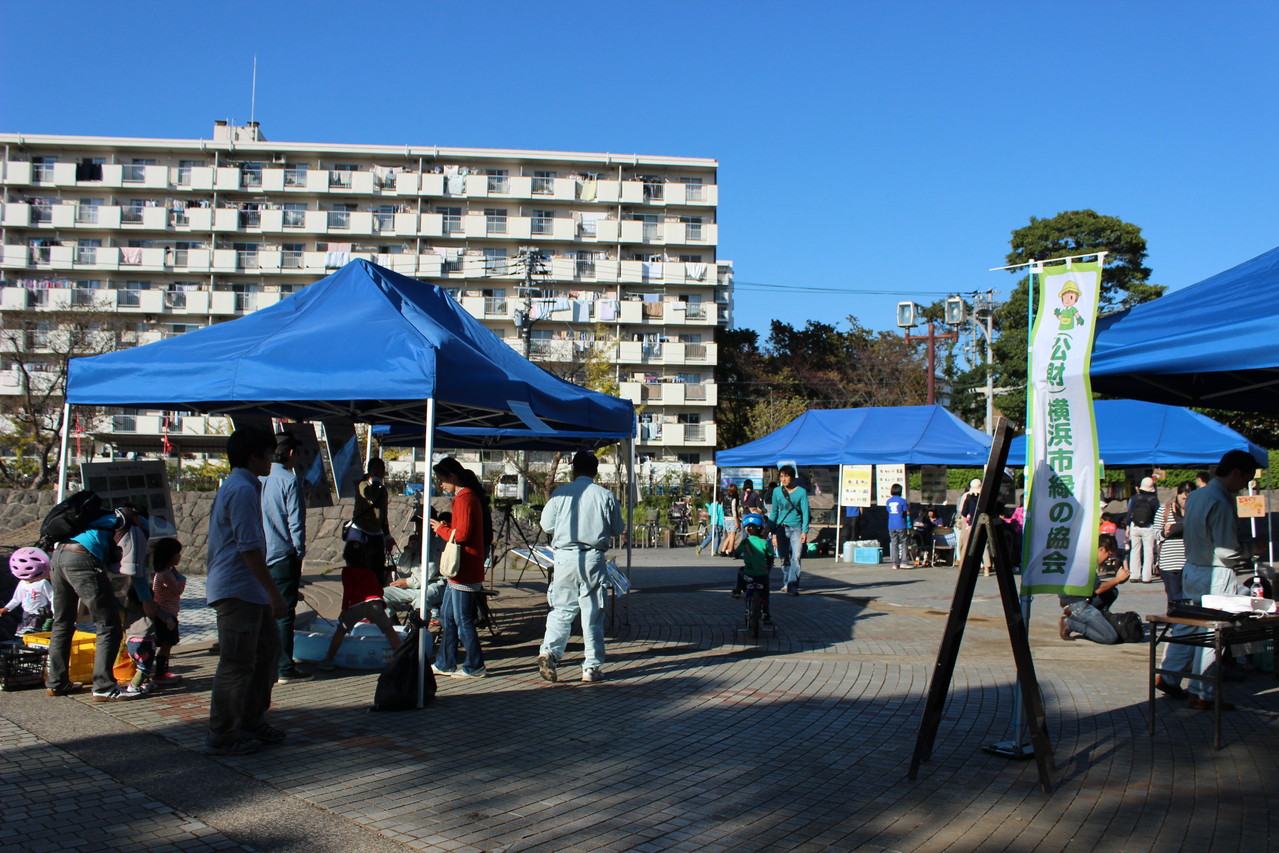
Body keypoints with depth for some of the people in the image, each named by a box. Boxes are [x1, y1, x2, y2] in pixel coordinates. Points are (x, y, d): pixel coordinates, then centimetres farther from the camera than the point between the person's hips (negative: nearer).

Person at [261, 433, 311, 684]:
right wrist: (299, 550, -2)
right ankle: (285, 669, 0)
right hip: (283, 556, -6)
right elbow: (296, 521, -14)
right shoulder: (290, 481, -11)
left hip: (260, 556, 6)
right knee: (284, 613, -2)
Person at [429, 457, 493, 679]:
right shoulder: (466, 496, 16)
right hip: (459, 570, 11)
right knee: (447, 616, 16)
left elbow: (461, 535, -23)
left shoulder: (464, 499, -17)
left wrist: (441, 529, -9)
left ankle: (475, 666, 6)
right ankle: (445, 663, 23)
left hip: (464, 572, -11)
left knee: (462, 620, -3)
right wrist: (445, 527, 8)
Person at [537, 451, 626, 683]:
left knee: (562, 608, 9)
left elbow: (546, 524, 3)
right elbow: (618, 528, 7)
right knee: (593, 613, 6)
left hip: (565, 556, 0)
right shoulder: (606, 495, 0)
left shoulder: (561, 493, -1)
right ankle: (592, 667, 9)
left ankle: (549, 651, -10)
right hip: (593, 558, 0)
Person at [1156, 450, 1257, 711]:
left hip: (1191, 569, 9)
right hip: (1215, 575, -9)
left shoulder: (1195, 495, 7)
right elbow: (1226, 552, -22)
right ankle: (1202, 694, 7)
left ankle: (1168, 677, 26)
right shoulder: (1221, 503, -21)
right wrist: (1250, 555, -2)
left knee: (1186, 624, 18)